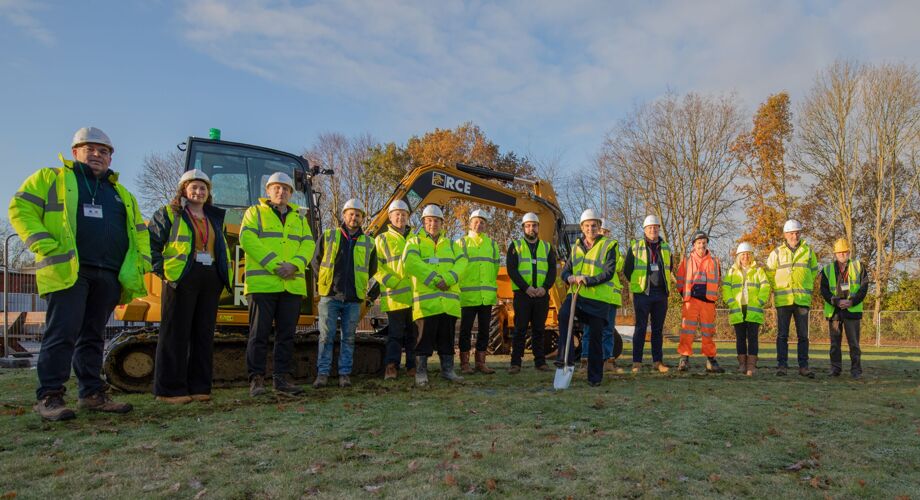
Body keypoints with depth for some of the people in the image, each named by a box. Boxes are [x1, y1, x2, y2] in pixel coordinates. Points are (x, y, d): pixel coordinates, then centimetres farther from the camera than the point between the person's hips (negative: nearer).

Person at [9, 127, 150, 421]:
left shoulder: (121, 193, 24)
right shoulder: (51, 178, 10)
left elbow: (139, 231, 27)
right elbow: (21, 209, 1)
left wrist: (140, 263, 12)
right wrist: (46, 247, -11)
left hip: (109, 276, 5)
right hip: (69, 271, -5)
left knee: (94, 336, 9)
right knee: (62, 334, -9)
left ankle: (92, 394, 15)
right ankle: (49, 397, -2)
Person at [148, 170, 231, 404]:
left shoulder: (215, 218, 20)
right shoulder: (169, 213, 3)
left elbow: (222, 249, 26)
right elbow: (150, 243, -2)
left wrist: (224, 275, 14)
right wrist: (162, 269, -9)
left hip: (210, 279, 6)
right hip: (180, 279, -6)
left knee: (204, 333, 7)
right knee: (176, 333, -3)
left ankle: (199, 387, 14)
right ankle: (170, 389, 3)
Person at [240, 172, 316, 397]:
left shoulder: (299, 218, 21)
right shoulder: (255, 212, 9)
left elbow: (308, 244, 9)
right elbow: (247, 239, -7)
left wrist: (294, 265, -11)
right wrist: (274, 265, -16)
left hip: (292, 285, 4)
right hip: (262, 283, -4)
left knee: (287, 334, 6)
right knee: (259, 333, -3)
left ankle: (281, 378, 12)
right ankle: (256, 379, 3)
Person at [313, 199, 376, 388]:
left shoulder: (368, 244, 10)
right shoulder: (328, 236, 6)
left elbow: (372, 270, 22)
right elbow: (317, 260, 13)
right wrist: (324, 281, 11)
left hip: (353, 299, 2)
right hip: (329, 296, -1)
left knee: (349, 338, 4)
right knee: (326, 336, -3)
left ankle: (345, 374, 10)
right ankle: (322, 373, 2)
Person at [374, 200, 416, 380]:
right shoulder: (382, 239, 6)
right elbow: (376, 266, -3)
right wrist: (391, 281, -15)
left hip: (415, 295, 4)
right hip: (394, 296, -4)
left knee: (413, 334, 9)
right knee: (395, 334, -4)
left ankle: (412, 366, 17)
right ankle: (391, 367, 0)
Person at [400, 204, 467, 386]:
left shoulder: (451, 245, 19)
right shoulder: (414, 242, 7)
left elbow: (461, 262, 2)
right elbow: (410, 263, -12)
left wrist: (448, 279, -16)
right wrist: (434, 279, -17)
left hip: (449, 300, 4)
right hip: (426, 300, -4)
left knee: (447, 337, 10)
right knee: (425, 336, -2)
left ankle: (447, 370, 21)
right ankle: (421, 372, 8)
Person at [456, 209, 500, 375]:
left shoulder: (492, 244, 15)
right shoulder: (461, 243, 5)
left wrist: (493, 289, 15)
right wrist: (459, 288, -1)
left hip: (487, 296, 4)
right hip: (468, 295, -4)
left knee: (484, 330, 7)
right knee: (466, 330, 0)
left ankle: (481, 363, 16)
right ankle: (465, 364, 6)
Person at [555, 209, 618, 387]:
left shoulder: (609, 246, -1)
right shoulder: (576, 246, 15)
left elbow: (609, 273, -12)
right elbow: (565, 270, 15)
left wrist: (587, 280, -24)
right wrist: (569, 277, -9)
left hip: (599, 298, -3)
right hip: (576, 293, 3)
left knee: (595, 337, 4)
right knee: (564, 315, -28)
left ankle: (595, 376, 17)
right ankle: (565, 357, -24)